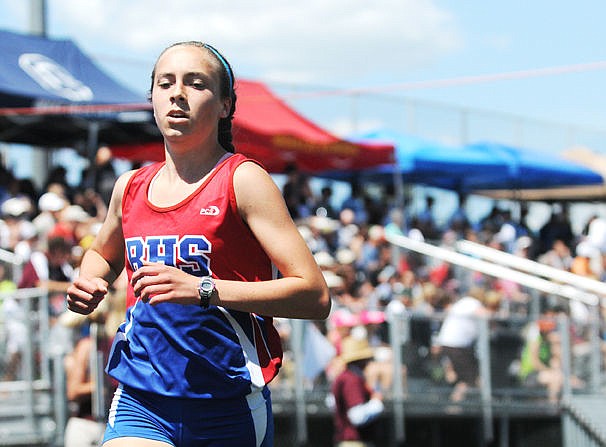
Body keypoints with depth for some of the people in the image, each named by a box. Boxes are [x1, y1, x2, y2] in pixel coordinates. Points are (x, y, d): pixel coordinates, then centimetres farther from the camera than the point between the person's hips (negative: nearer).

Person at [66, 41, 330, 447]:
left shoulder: (243, 180, -5)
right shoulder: (131, 188, 10)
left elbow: (315, 297, -13)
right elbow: (103, 254, 34)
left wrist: (203, 288, -21)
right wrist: (88, 285, 9)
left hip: (228, 410, -3)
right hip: (140, 401, 3)